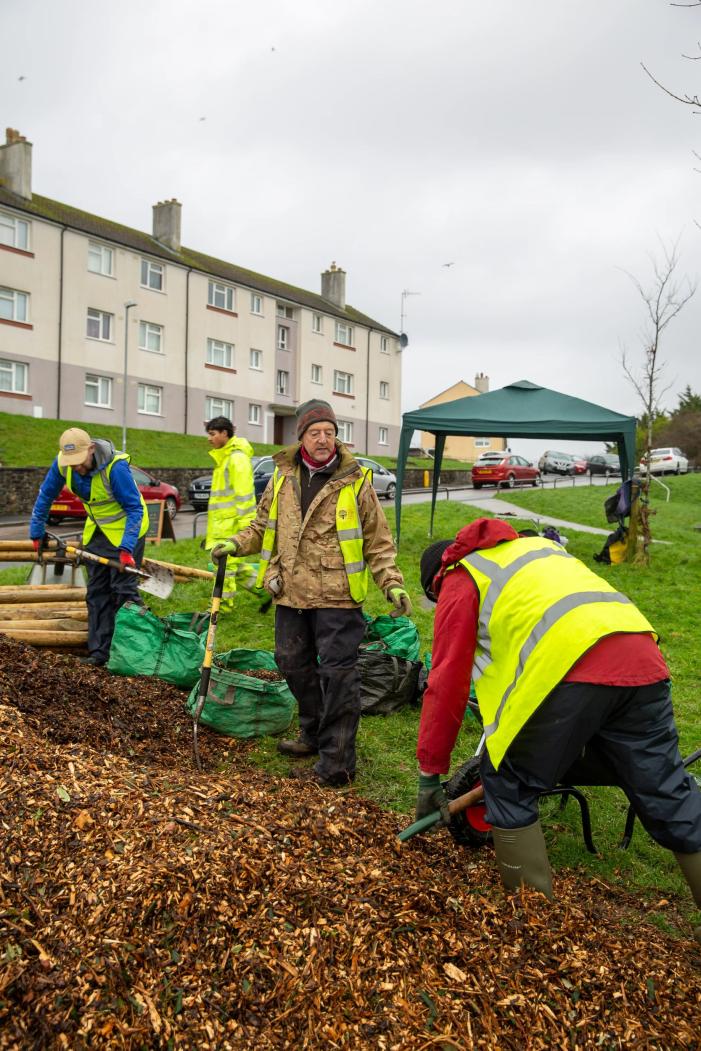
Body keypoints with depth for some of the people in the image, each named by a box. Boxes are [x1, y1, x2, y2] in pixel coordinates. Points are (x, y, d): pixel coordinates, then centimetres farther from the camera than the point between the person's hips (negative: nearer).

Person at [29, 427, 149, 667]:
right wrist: (36, 532, 6)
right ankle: (99, 652, 14)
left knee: (123, 589, -9)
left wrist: (126, 548, -35)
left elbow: (135, 509, -28)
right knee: (96, 592, 7)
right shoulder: (62, 463, -14)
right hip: (97, 529, 6)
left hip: (126, 528, -6)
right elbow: (45, 496, 2)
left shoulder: (116, 467, -31)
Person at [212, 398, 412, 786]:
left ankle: (337, 761, 9)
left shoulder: (355, 480, -5)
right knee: (294, 665, 17)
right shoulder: (282, 477, 6)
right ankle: (314, 734, 39)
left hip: (338, 596, -5)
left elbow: (378, 541, -1)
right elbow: (264, 526, 18)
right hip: (291, 594, 5)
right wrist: (237, 543, 0)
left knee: (338, 673, -3)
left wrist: (392, 583, -11)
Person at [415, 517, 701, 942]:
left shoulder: (459, 581, 17)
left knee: (508, 787, 14)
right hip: (641, 657, 7)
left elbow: (446, 685, 12)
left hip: (568, 668, -7)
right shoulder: (536, 546, 37)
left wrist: (430, 776, 19)